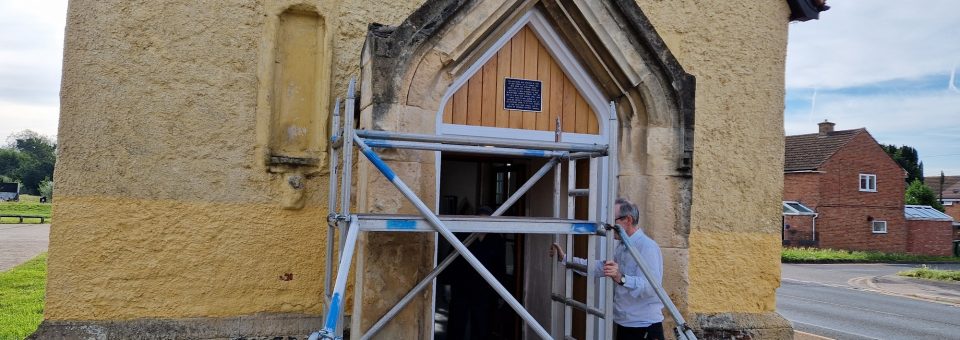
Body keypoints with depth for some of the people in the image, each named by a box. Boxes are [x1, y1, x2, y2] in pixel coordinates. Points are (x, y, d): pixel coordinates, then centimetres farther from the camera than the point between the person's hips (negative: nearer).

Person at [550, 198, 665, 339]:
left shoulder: (647, 247, -19)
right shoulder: (621, 246, 12)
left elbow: (650, 287, -30)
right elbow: (598, 267, 11)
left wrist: (621, 278, -44)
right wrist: (564, 258, 5)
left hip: (645, 327, -9)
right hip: (623, 325, 9)